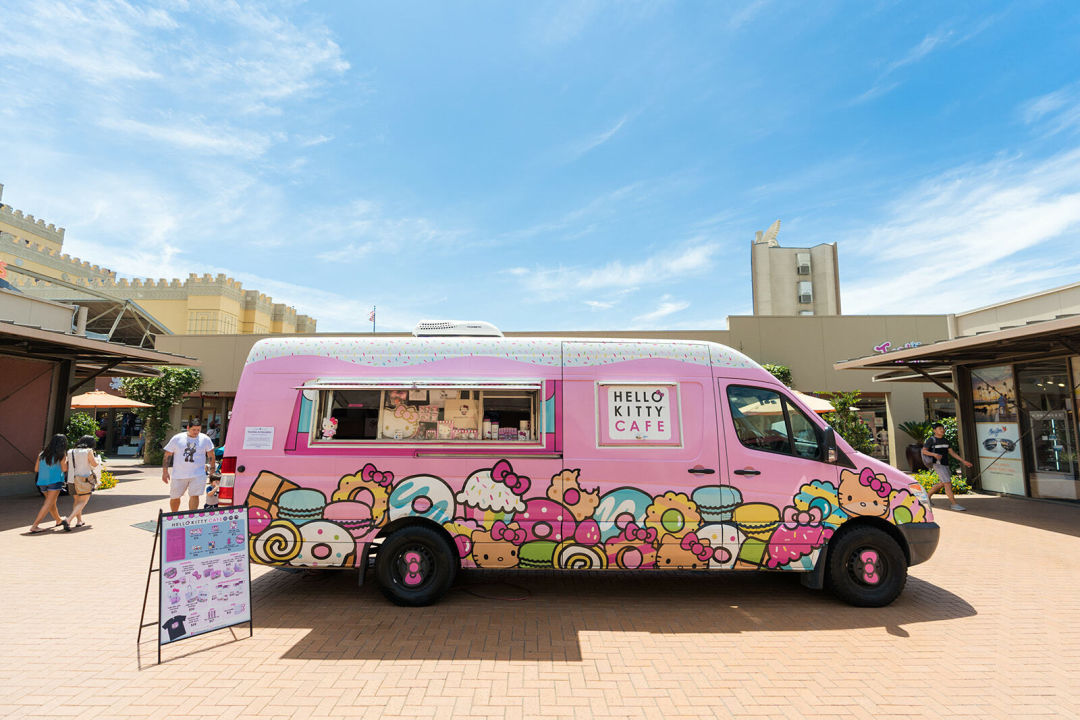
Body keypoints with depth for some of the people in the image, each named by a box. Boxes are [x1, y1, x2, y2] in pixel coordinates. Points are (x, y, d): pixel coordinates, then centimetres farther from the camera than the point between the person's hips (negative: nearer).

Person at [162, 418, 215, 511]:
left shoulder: (205, 439, 1)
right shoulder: (177, 438, 0)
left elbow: (211, 454, 9)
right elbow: (167, 455, 5)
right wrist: (165, 472, 2)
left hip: (198, 475, -1)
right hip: (178, 475, 1)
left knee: (194, 496, -10)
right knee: (174, 497, 12)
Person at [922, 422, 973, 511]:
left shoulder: (945, 441, 13)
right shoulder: (931, 439, -8)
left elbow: (952, 452, 14)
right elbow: (924, 451, -11)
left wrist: (963, 461, 8)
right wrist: (934, 454, -27)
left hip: (945, 465, 8)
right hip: (937, 464, -8)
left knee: (943, 484, 15)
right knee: (948, 483, -13)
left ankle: (927, 495, 29)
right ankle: (954, 504, -11)